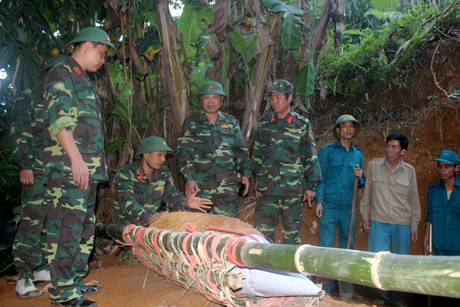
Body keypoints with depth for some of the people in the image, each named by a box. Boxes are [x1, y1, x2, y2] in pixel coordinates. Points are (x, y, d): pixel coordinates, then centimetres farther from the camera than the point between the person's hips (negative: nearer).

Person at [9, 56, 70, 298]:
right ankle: (23, 277, -3)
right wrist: (25, 165, -15)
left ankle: (42, 268, 19)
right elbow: (18, 133, -5)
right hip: (37, 172, -7)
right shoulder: (29, 98, 3)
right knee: (33, 222, -10)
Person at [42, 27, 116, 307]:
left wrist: (96, 164, 22)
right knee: (67, 229, -7)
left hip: (88, 170, 10)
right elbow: (58, 119, -16)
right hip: (68, 169, -10)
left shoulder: (83, 81, 25)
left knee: (85, 229, 14)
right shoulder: (61, 75, -3)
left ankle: (75, 282, 25)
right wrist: (76, 158, -23)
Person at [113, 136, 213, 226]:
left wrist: (185, 202, -22)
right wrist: (148, 217, -45)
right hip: (126, 222, -6)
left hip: (152, 221, 6)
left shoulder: (163, 172, 8)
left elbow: (171, 194, 3)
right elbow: (126, 202, -27)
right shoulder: (126, 173, -12)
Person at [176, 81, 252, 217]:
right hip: (199, 185, -2)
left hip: (227, 185, 3)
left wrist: (246, 173, 6)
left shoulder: (231, 122, 14)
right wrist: (189, 178, -9)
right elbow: (183, 152, 0)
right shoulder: (191, 123, 6)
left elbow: (240, 149, 16)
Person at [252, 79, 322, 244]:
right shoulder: (264, 123, 11)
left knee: (292, 229, 7)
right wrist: (257, 178, 16)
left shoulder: (301, 124, 3)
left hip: (292, 187, -2)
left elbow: (310, 157, 4)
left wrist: (311, 186, 1)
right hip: (266, 187, 3)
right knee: (262, 228, 1)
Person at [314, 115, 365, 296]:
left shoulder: (358, 154, 15)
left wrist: (359, 178, -3)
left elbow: (362, 183, 21)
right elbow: (319, 177, 1)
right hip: (329, 206, -3)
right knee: (325, 246, -4)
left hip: (349, 208, 4)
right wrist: (319, 201, -8)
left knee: (347, 247, 8)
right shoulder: (326, 151, 4)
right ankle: (326, 284, 6)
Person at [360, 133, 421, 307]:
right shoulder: (373, 166, 2)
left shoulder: (409, 171, 4)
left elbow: (414, 200, 10)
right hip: (378, 222, -1)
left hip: (402, 223, 1)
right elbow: (367, 193, 8)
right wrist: (365, 217, 7)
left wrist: (414, 226, 9)